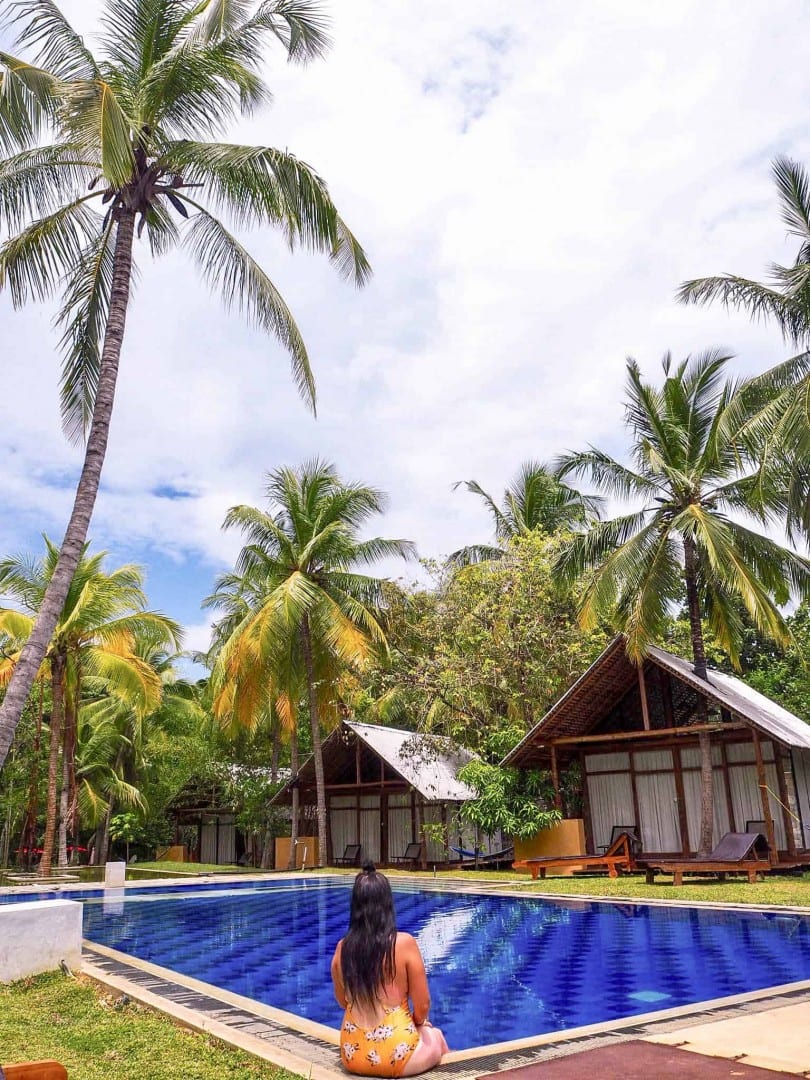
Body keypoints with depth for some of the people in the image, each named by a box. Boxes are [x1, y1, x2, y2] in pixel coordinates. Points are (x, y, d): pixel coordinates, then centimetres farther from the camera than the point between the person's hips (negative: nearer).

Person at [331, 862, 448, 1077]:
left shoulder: (342, 948, -5)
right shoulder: (404, 943, -16)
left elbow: (343, 1002, 10)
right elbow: (422, 1006, -7)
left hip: (353, 1055, 4)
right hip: (396, 1055, -4)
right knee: (435, 1038, 30)